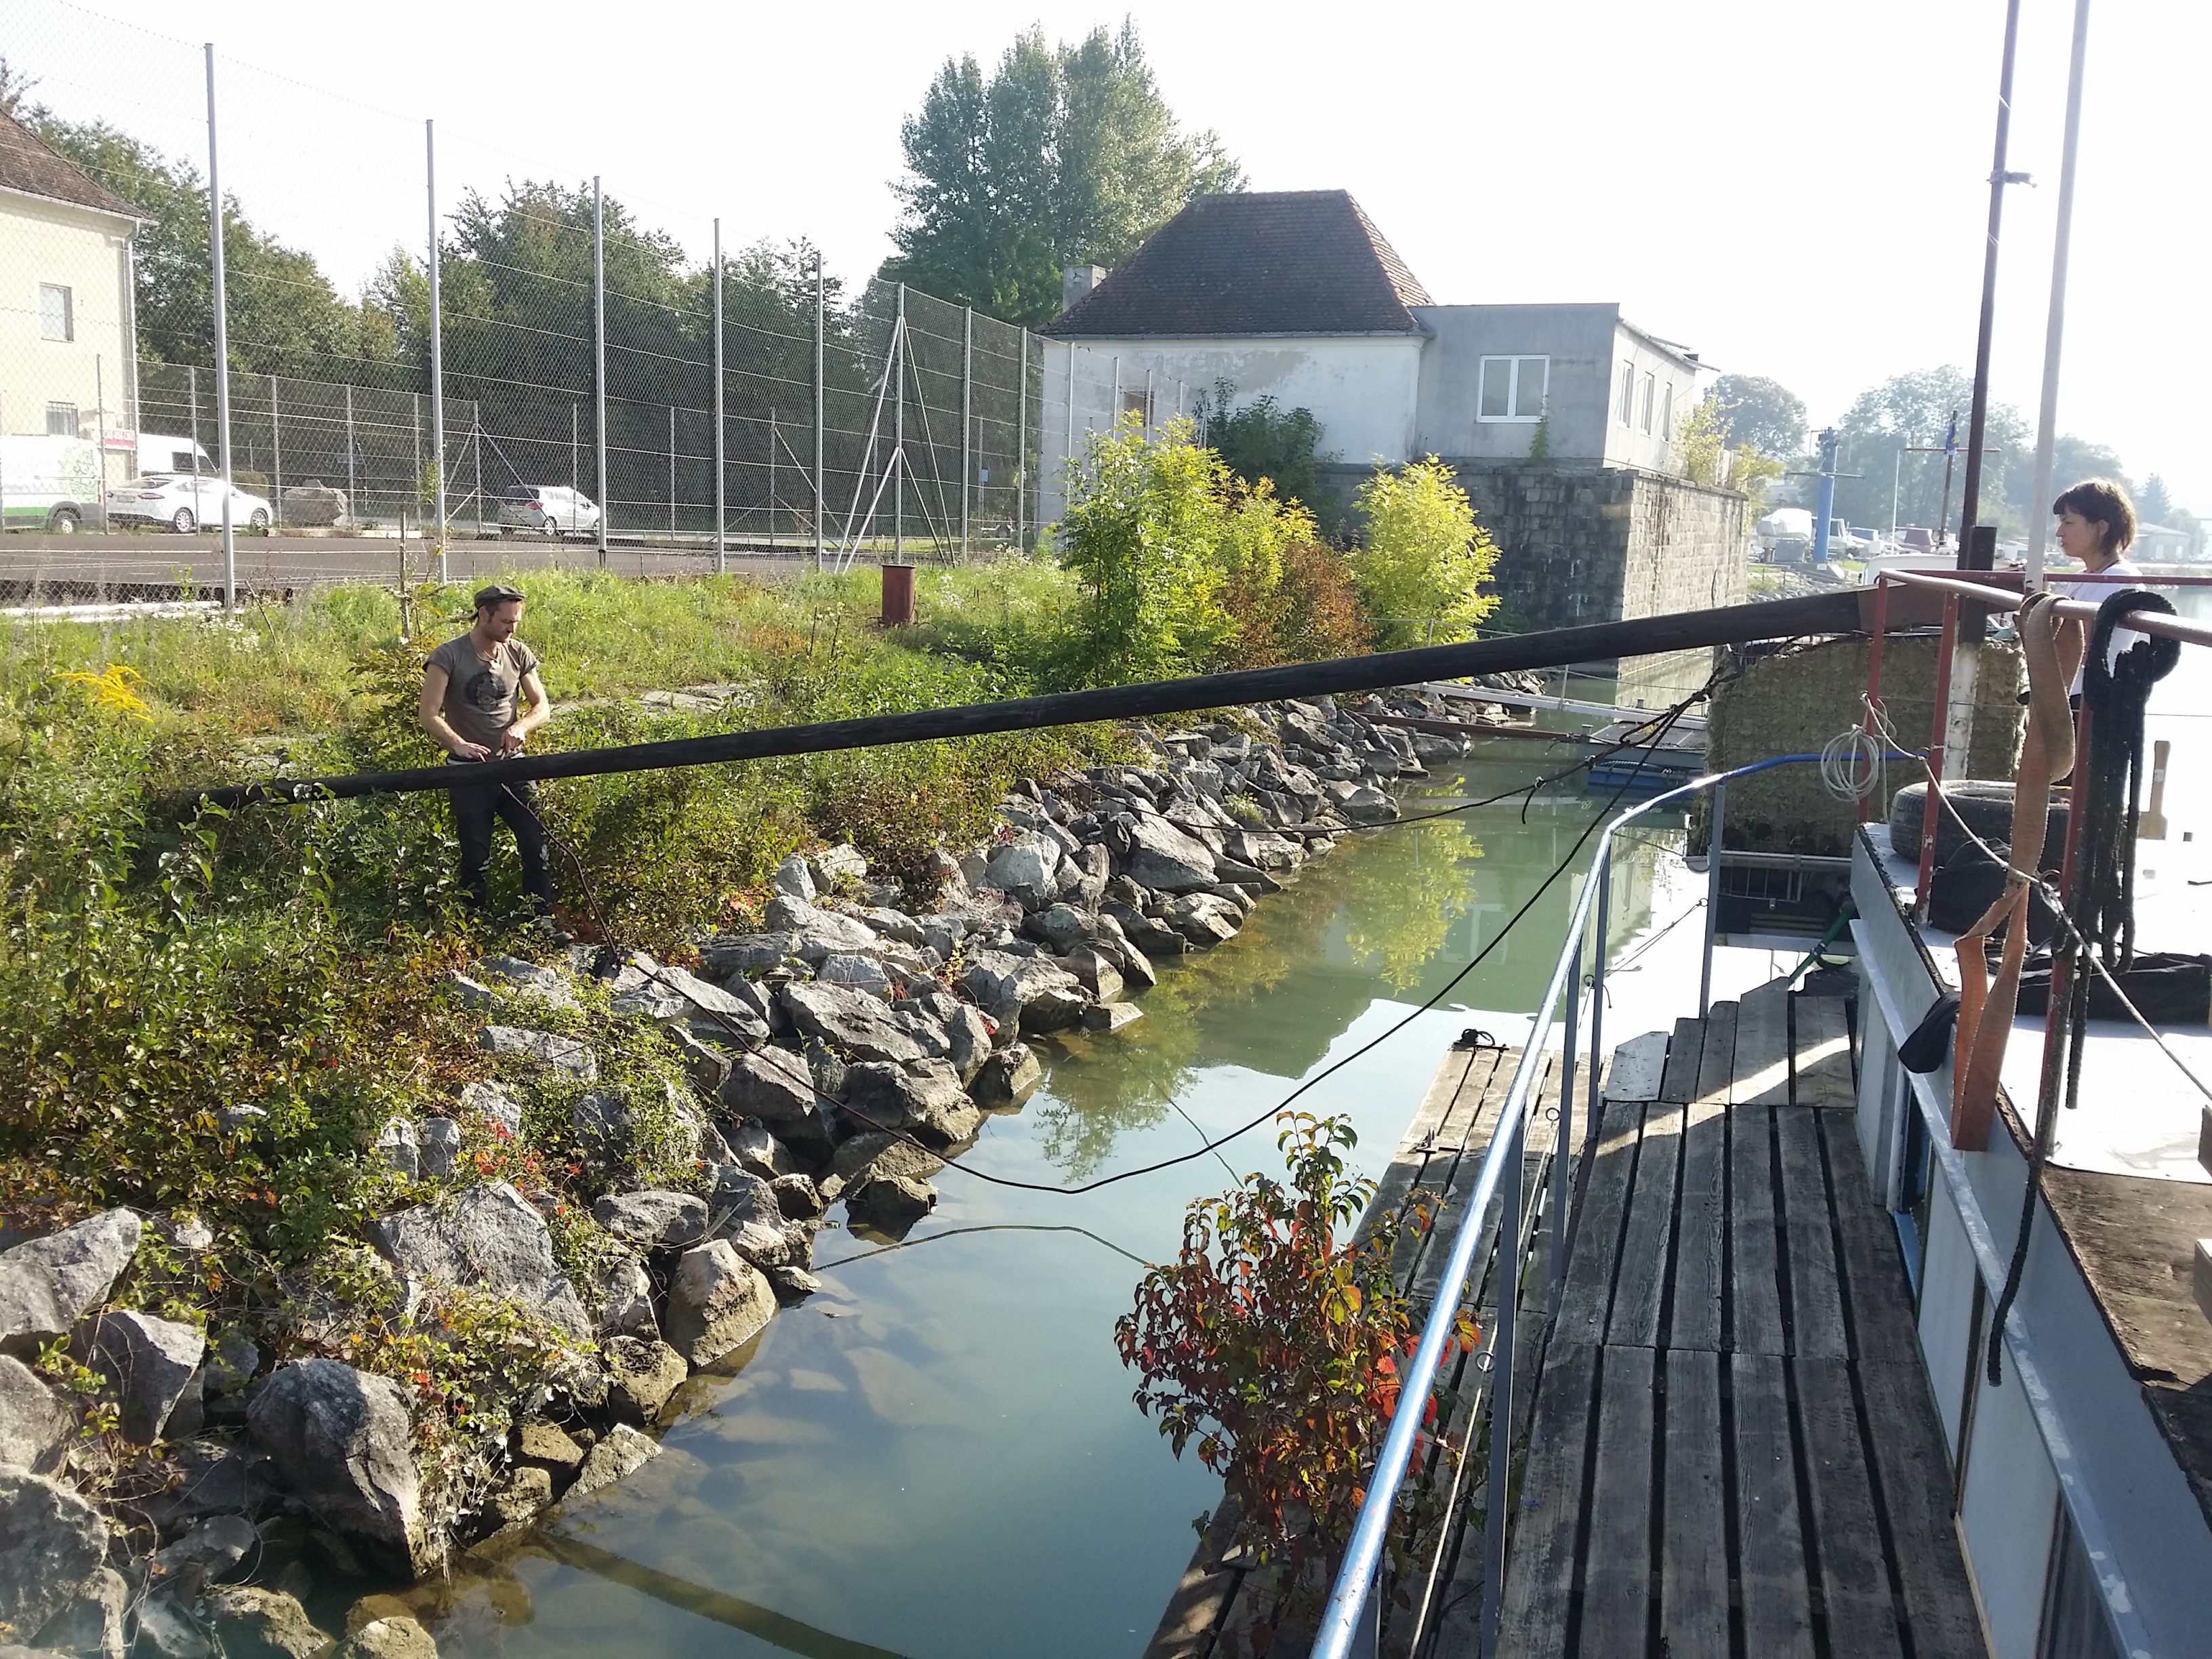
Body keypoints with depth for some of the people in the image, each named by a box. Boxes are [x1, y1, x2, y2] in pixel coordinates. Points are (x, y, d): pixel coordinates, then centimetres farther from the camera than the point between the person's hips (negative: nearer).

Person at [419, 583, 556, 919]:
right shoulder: (448, 656, -8)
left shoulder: (519, 654, 3)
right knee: (476, 857, 4)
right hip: (468, 771, -3)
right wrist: (458, 744, -29)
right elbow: (428, 714, -14)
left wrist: (521, 726, -15)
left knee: (536, 847, -1)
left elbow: (542, 706, 7)